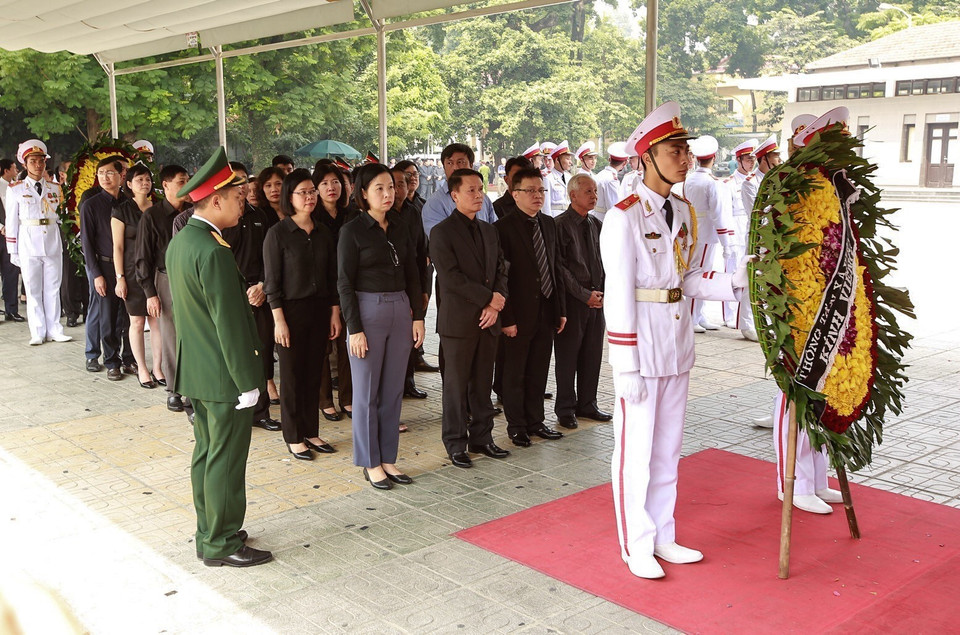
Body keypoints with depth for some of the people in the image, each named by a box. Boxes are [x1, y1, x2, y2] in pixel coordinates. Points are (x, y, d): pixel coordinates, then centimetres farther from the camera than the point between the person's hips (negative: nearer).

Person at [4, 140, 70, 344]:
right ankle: (38, 333, 7)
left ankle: (54, 330, 12)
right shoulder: (15, 189, 2)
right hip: (28, 246, -2)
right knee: (33, 291, 2)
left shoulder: (54, 189, 11)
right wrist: (13, 251, -2)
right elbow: (11, 222, 1)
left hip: (53, 245, 2)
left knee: (53, 289, 6)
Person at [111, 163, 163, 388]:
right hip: (134, 272, -3)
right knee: (137, 321, 2)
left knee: (158, 321, 2)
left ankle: (157, 367, 13)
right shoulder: (121, 211, -1)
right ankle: (142, 369, 14)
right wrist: (120, 278, -7)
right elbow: (118, 247, -2)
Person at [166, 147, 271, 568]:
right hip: (223, 375, -10)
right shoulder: (213, 252, -23)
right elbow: (229, 325, -22)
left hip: (194, 371, 10)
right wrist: (248, 382, -17)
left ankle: (209, 533, 31)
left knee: (206, 452, 18)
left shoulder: (179, 242, 8)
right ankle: (221, 545, 13)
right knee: (226, 460, 2)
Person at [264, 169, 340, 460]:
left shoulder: (323, 232, 7)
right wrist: (279, 320, -13)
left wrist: (335, 313, 6)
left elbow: (333, 276, 10)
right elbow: (271, 281, -9)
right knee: (292, 376, 4)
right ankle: (293, 437, 15)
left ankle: (311, 432, 21)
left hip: (319, 310, 4)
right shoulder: (278, 233, -8)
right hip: (291, 310, -4)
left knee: (313, 373, 10)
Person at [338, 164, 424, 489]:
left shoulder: (399, 227, 9)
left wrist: (418, 316, 6)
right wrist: (355, 328, -13)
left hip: (400, 310, 5)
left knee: (393, 390, 10)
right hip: (368, 310, -5)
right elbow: (345, 283, -8)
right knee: (367, 392, 3)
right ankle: (370, 463, 14)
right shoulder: (352, 230, -6)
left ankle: (388, 458, 20)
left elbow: (412, 275, 13)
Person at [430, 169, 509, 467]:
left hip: (488, 319, 6)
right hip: (458, 321, -6)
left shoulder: (489, 231, 14)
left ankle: (481, 437, 24)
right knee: (456, 385, 3)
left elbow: (501, 271, 12)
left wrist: (496, 305, -5)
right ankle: (456, 444, 14)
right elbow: (451, 278, -15)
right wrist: (489, 297, -14)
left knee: (483, 383, 12)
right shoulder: (442, 232, -7)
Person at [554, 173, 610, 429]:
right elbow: (560, 267, -13)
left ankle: (587, 404, 26)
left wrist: (603, 292, 0)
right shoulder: (560, 225, -10)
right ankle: (566, 409, 16)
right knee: (568, 355, 3)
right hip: (572, 300, -6)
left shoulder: (597, 225, 11)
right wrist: (585, 295, -15)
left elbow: (604, 262, 15)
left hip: (597, 300, 6)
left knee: (593, 354, 12)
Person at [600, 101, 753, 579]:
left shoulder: (683, 213, 9)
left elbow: (686, 279, 13)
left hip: (677, 340, 7)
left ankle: (662, 536, 30)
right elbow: (618, 295, -16)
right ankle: (636, 546, 18)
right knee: (635, 450, 3)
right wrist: (626, 367, -17)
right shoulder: (624, 217, -13)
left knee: (668, 447, 16)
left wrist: (733, 281, -4)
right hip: (641, 341, -7)